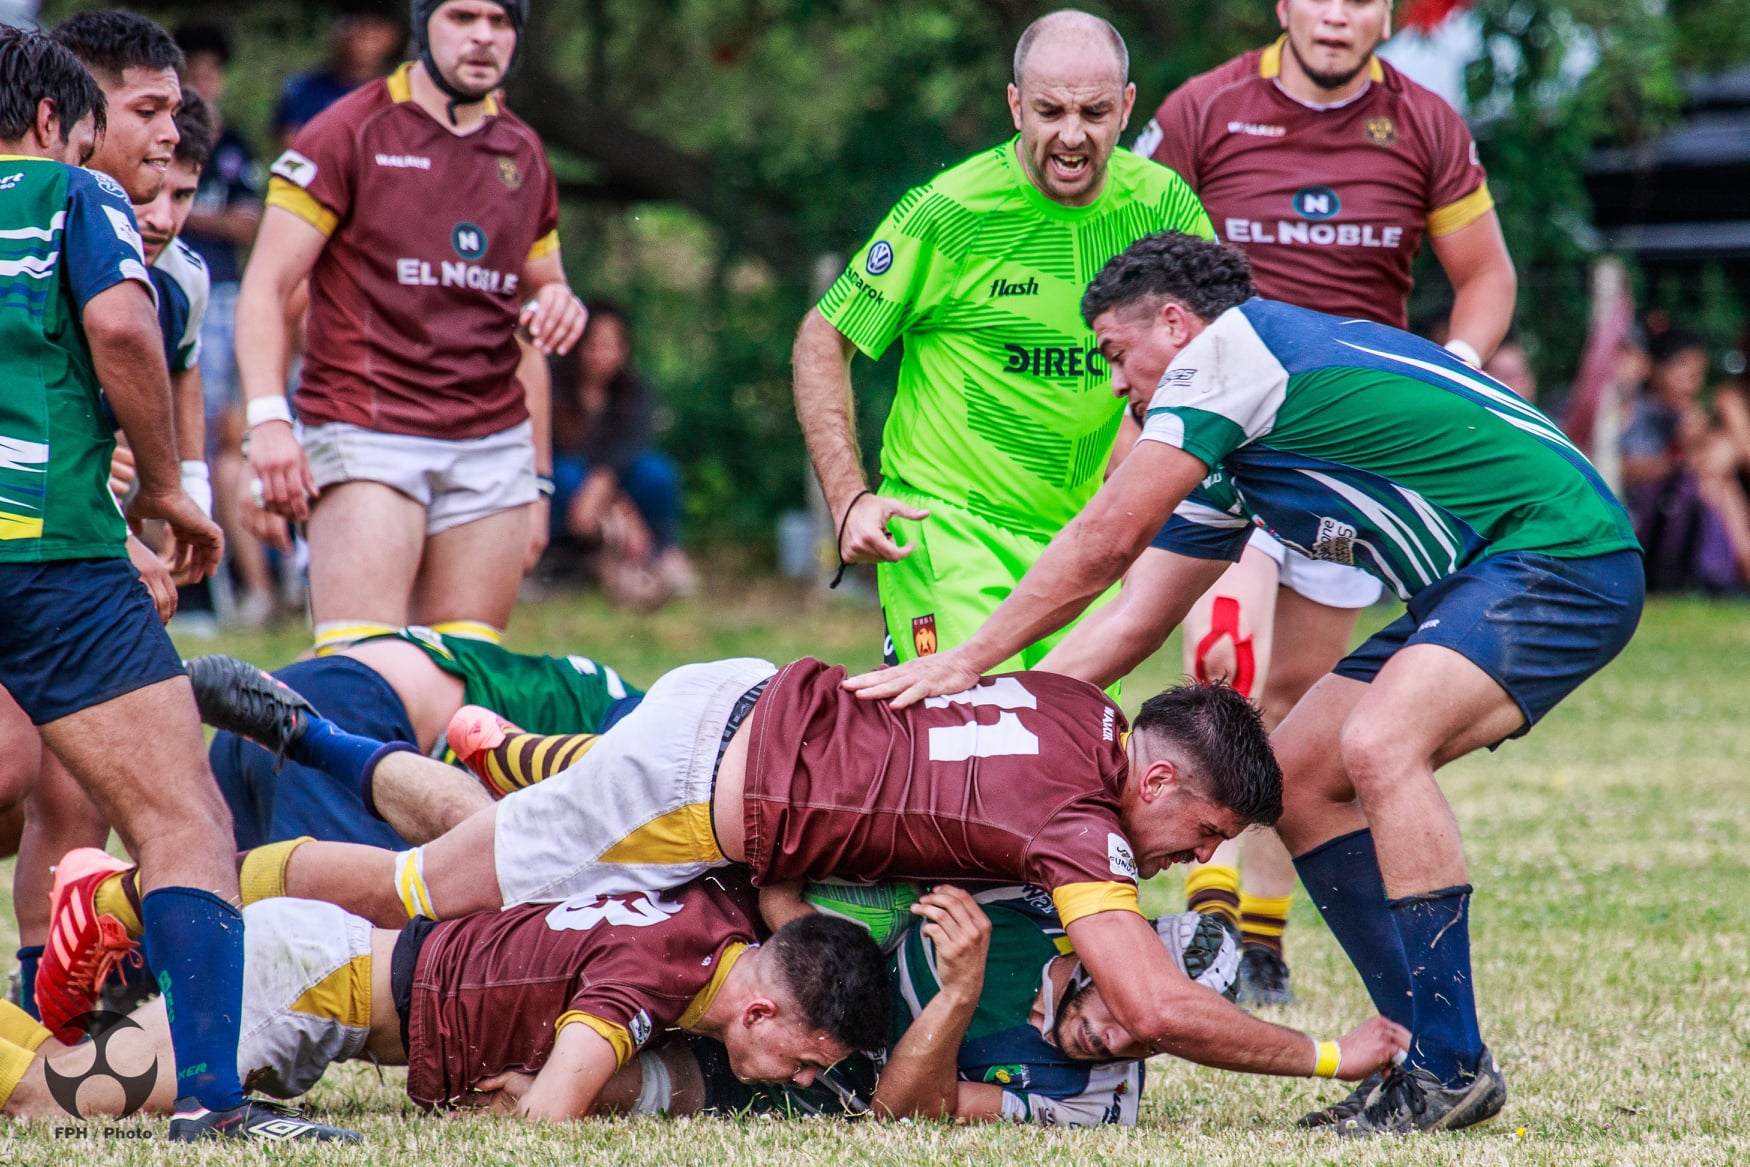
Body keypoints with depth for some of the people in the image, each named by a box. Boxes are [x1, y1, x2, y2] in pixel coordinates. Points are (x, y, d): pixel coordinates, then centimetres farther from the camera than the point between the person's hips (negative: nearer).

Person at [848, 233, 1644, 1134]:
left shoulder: (1230, 346, -10)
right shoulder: (1226, 458, 18)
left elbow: (1106, 543, -10)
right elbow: (1134, 620, 22)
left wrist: (969, 661, -2)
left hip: (1563, 555, -11)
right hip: (1473, 585, 11)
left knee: (1379, 742, -29)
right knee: (1293, 778, 8)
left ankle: (1450, 1067, -23)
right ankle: (1428, 1051, 9)